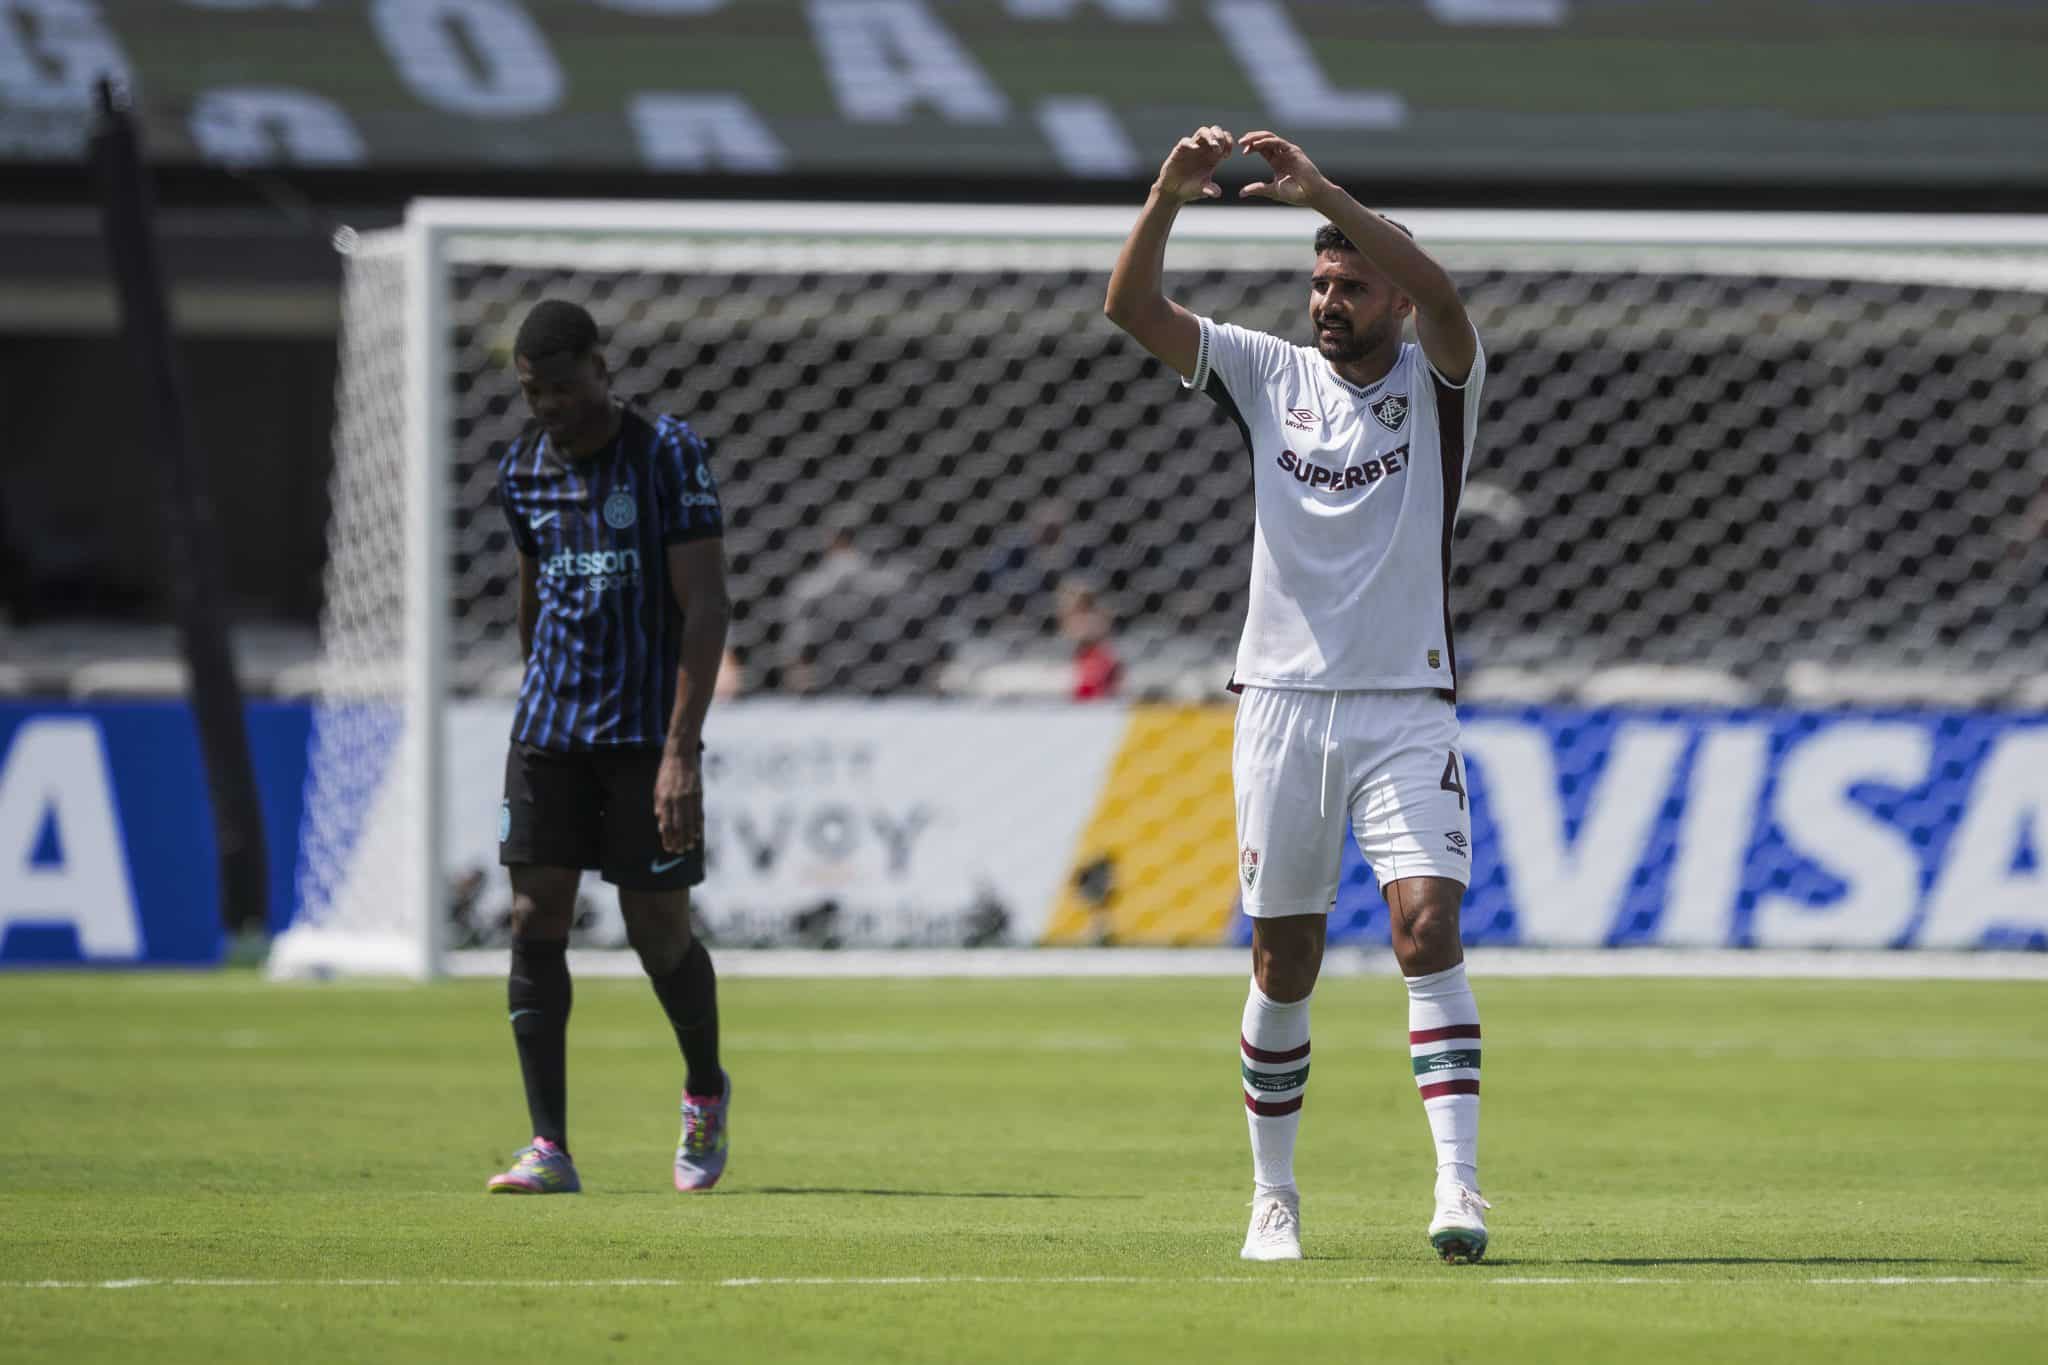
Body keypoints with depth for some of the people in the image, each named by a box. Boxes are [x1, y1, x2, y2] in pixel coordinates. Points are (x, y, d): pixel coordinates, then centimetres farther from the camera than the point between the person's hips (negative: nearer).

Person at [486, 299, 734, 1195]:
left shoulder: (668, 455, -9)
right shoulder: (523, 471, 7)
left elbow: (705, 608, -12)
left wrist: (681, 753, -18)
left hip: (645, 728, -4)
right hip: (548, 726, 4)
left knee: (658, 932, 1)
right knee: (535, 922, -6)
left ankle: (706, 1092, 30)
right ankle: (549, 1147, -6)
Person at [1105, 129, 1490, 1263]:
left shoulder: (1436, 384, 1)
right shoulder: (1270, 375, 8)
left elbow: (1440, 298, -22)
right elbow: (1132, 308, -2)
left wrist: (1320, 192, -29)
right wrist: (1168, 199, -19)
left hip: (1406, 710, -3)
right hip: (1283, 702, 3)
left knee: (1428, 925, -17)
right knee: (1284, 964, 6)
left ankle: (1458, 1184, -23)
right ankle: (1273, 1195, 16)